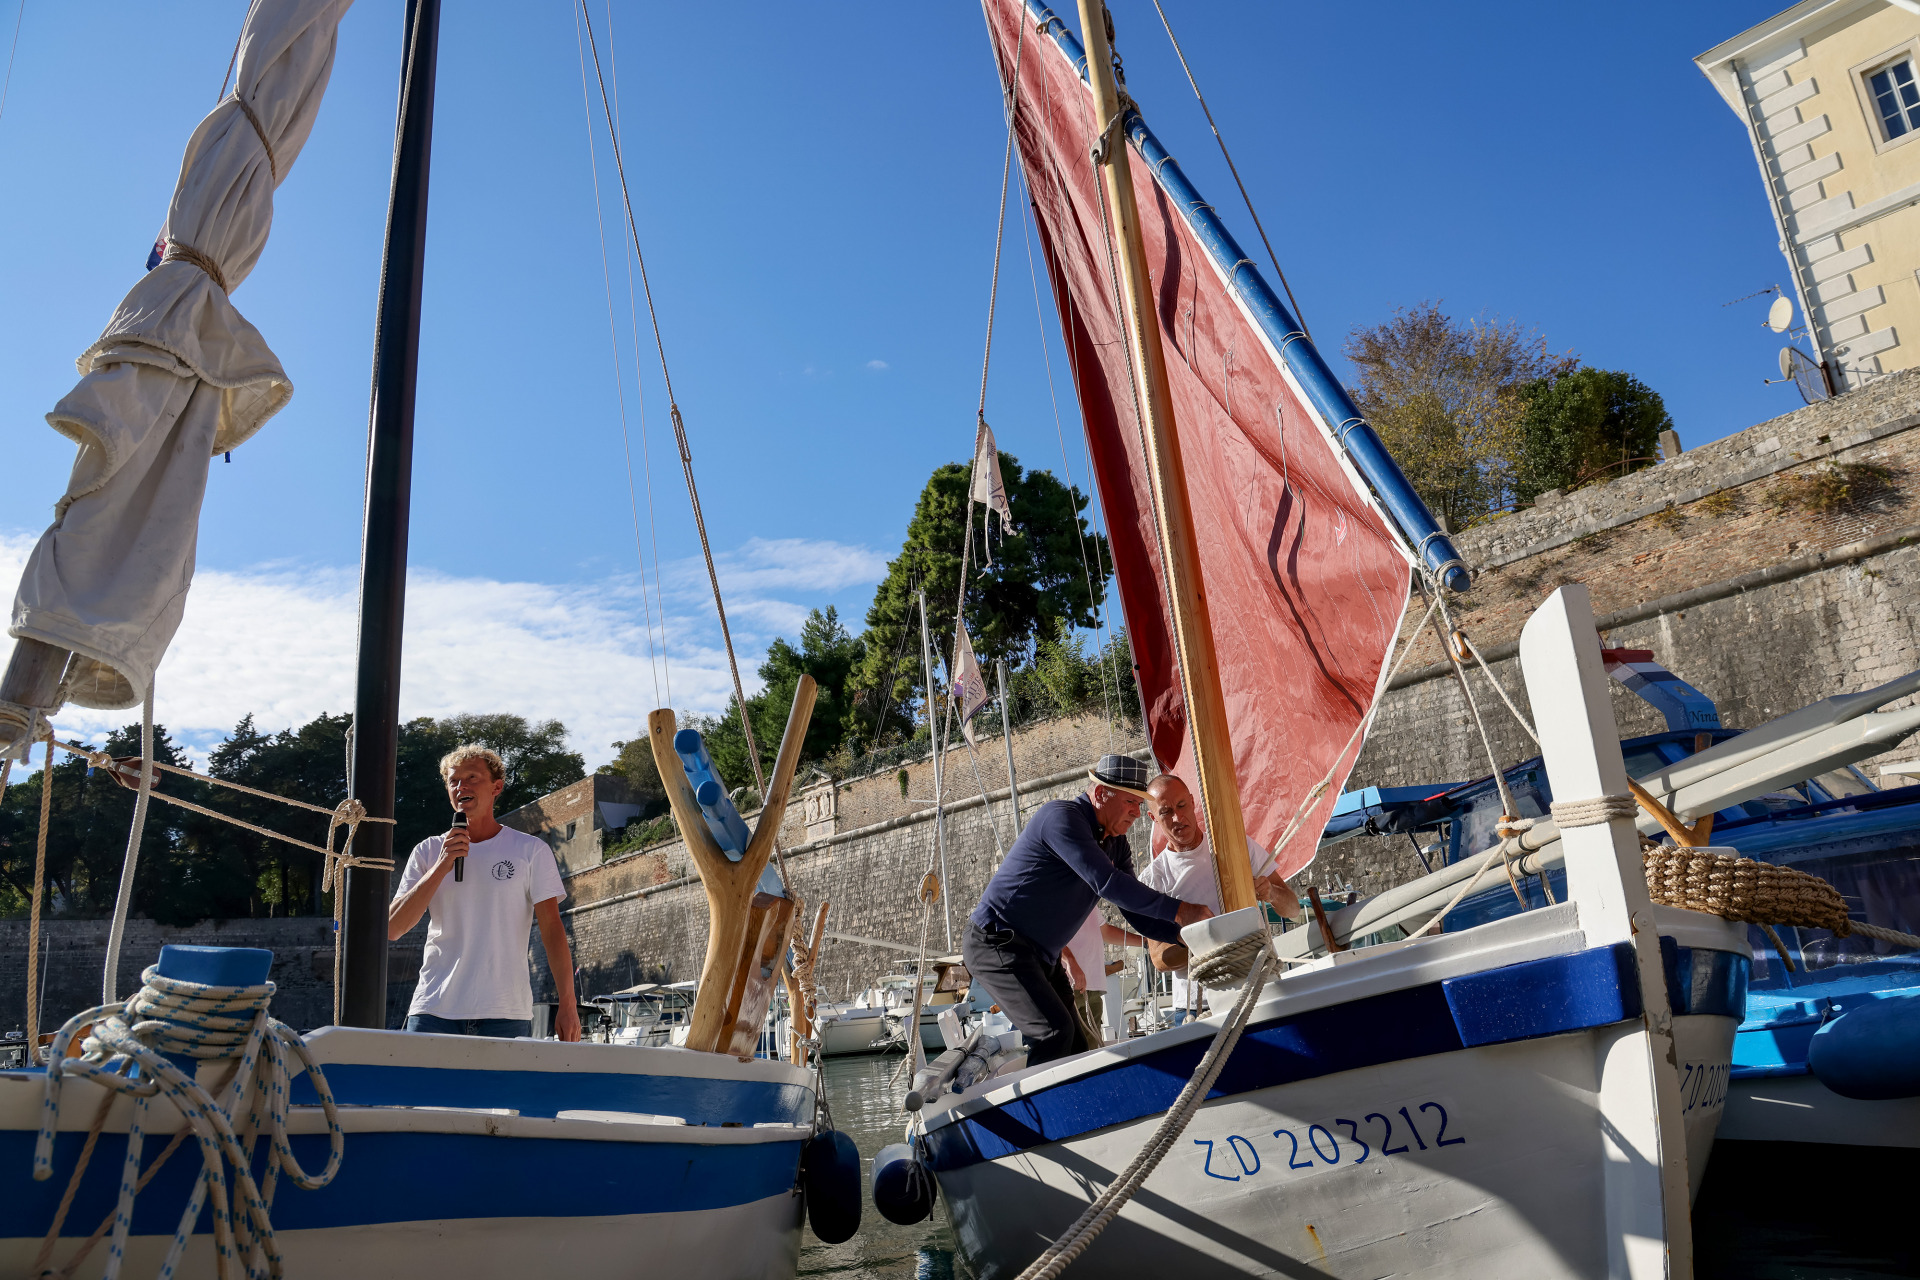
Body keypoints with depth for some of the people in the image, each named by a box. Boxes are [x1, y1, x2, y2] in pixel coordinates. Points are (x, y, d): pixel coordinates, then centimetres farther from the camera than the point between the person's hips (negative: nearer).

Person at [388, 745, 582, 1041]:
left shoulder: (531, 850, 4)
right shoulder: (428, 852, 10)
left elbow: (552, 929, 0)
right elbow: (392, 929, 2)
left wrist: (568, 1005, -8)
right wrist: (441, 867, -8)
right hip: (434, 1011, 2)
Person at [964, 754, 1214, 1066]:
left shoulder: (1115, 844, 10)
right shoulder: (1061, 817, -19)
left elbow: (1138, 914, 9)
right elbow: (1105, 882, -30)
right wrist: (1177, 909, -27)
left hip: (1042, 957, 10)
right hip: (997, 944, -10)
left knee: (1075, 1047, 5)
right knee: (1055, 1033, -22)